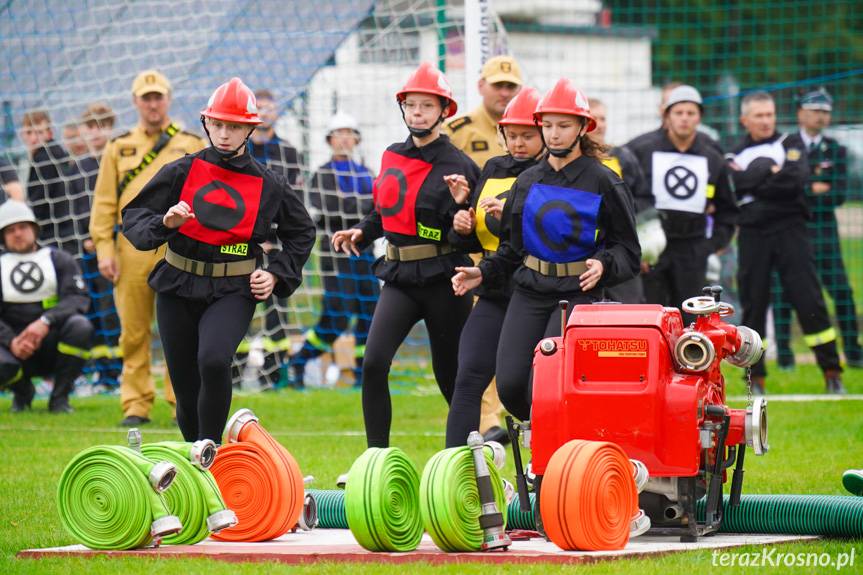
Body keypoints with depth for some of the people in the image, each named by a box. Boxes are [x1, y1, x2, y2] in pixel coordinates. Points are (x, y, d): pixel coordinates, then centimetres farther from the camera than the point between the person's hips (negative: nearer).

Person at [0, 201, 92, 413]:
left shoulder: (58, 259, 5)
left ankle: (59, 397, -13)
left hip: (53, 342, 0)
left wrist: (45, 321, -28)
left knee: (80, 326, -32)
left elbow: (78, 298, -10)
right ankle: (23, 391, 7)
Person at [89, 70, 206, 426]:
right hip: (132, 247, 1)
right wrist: (104, 249, -1)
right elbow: (103, 203, 9)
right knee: (133, 331, 1)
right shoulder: (118, 148, 14)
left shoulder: (192, 146, 11)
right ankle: (136, 405, 6)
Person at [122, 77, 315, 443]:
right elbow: (133, 217, -1)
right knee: (186, 387, 6)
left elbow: (301, 233, 16)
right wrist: (165, 224, -22)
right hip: (178, 290, 2)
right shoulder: (180, 172, 1)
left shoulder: (268, 184, 2)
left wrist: (276, 275, 2)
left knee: (213, 360, -29)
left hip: (234, 292, -2)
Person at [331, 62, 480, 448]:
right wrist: (361, 232, 9)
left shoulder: (456, 166, -9)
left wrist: (462, 205, -29)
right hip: (400, 276, 5)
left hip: (442, 281, -5)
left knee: (450, 374, 7)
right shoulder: (393, 156, 9)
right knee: (374, 363, -12)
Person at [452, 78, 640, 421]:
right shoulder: (528, 181, 13)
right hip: (529, 293, 5)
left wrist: (603, 266, -20)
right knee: (509, 386, -6)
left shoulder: (603, 183, -2)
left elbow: (627, 251, 0)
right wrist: (484, 273, 7)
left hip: (578, 294, -5)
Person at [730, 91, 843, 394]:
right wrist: (771, 172, -10)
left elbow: (796, 181, -11)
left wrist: (754, 184, -8)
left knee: (809, 301, -6)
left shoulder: (791, 146, 8)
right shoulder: (736, 155, 12)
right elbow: (736, 187, -7)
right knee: (753, 306, 3)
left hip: (790, 231, -1)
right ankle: (756, 378, 11)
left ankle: (832, 373, -2)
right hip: (753, 235, 2)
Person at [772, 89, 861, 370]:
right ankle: (783, 351, 10)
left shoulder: (836, 151, 7)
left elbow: (839, 195, -4)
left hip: (823, 231, 1)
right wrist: (813, 189, -14)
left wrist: (799, 193, -11)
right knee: (783, 291, 0)